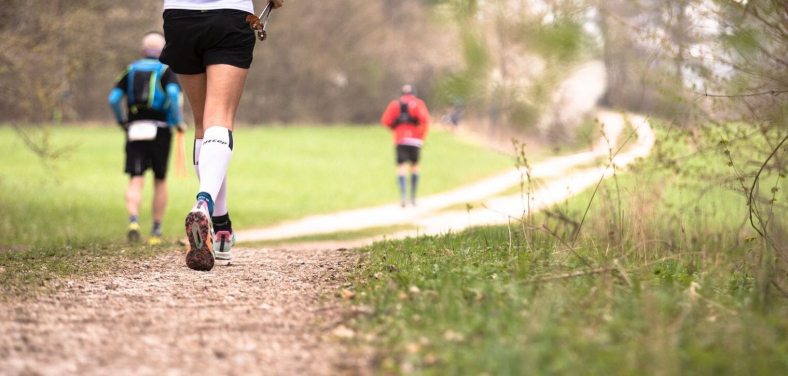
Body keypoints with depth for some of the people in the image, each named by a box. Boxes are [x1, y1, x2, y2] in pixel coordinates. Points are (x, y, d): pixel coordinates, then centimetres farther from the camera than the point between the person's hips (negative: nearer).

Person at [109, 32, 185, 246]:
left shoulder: (131, 70, 11)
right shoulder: (166, 70, 3)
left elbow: (113, 99, 2)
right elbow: (173, 93, -16)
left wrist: (121, 121, 18)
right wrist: (178, 121, -5)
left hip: (135, 130, 1)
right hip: (159, 130, -1)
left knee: (136, 181, -4)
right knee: (160, 181, 12)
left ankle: (133, 220, -28)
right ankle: (156, 231, 15)